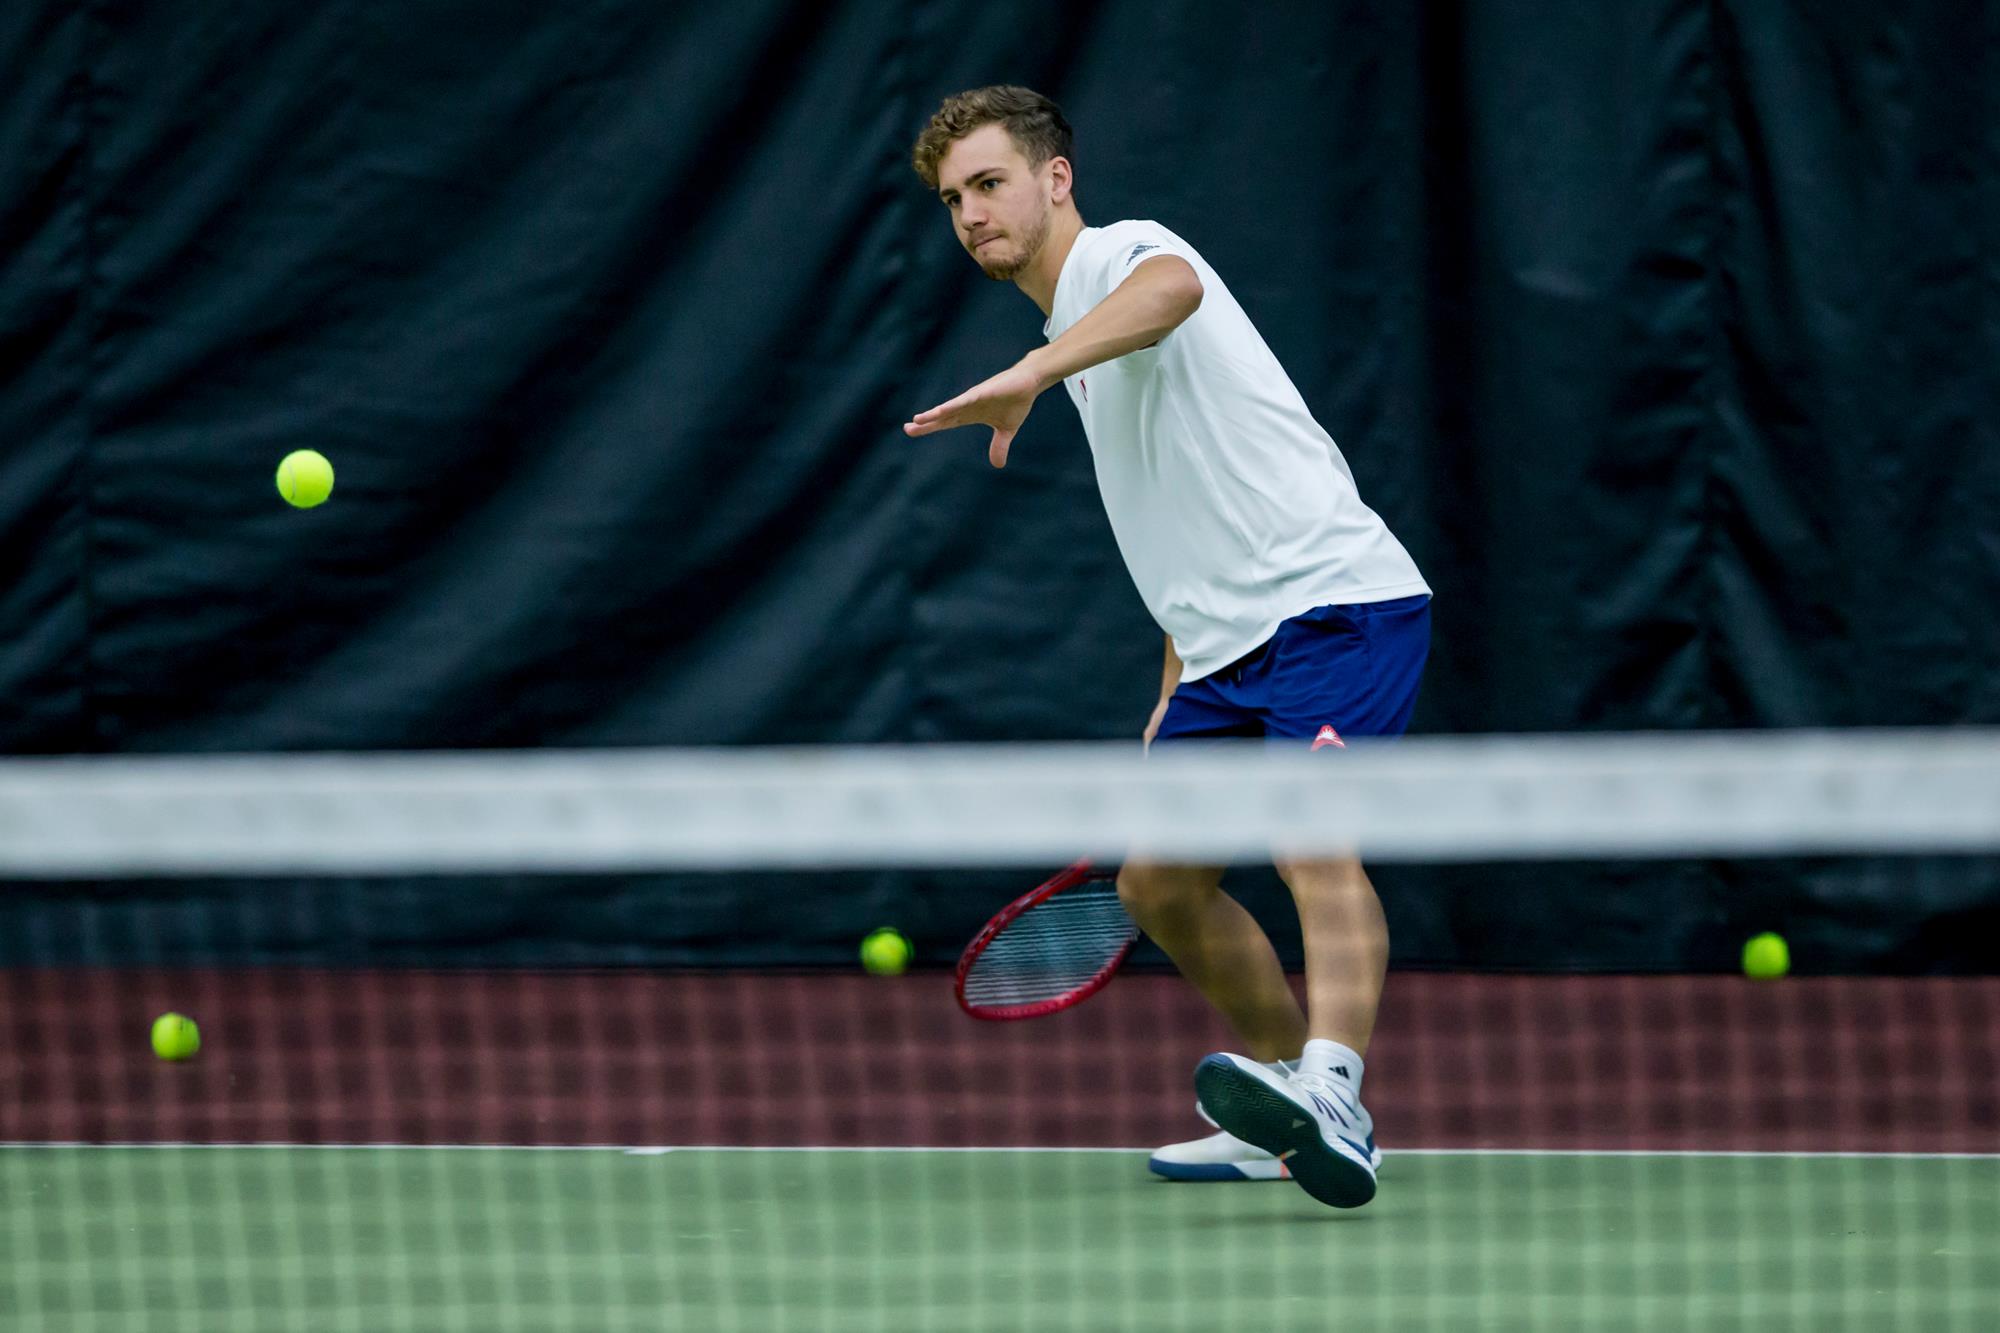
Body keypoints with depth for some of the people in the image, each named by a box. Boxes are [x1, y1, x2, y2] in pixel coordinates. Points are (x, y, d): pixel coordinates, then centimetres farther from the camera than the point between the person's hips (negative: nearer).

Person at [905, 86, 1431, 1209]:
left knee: (1310, 841, -29)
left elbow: (1171, 290, -35)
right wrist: (1177, 699, 23)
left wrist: (1029, 376, -49)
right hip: (1235, 643, 10)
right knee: (1160, 883, 15)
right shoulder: (1082, 347, 24)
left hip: (1339, 600, -10)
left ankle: (1329, 1094, -49)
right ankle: (1293, 1121, 28)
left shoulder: (1124, 254, -6)